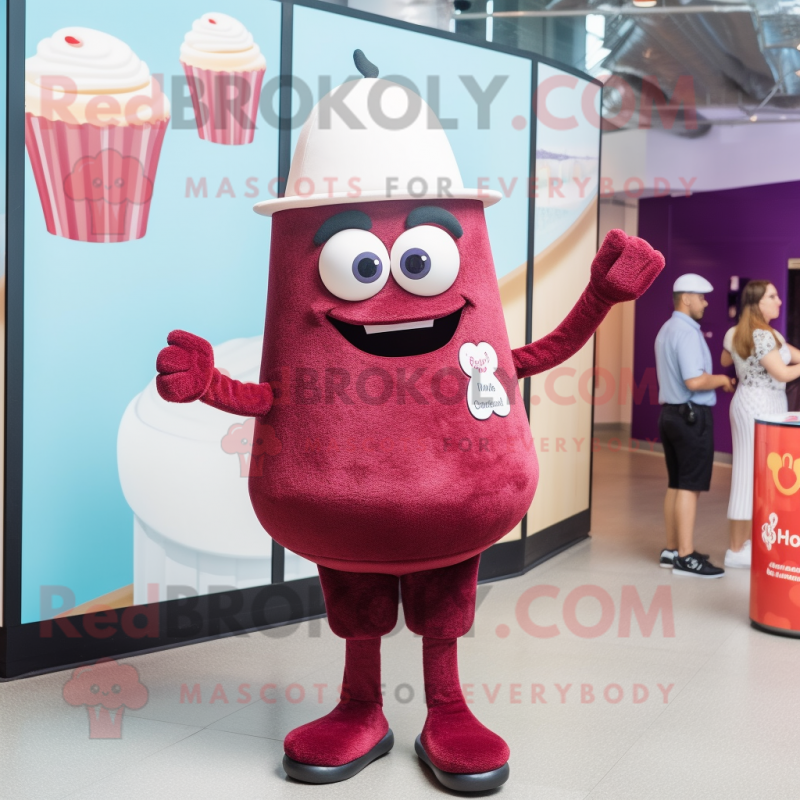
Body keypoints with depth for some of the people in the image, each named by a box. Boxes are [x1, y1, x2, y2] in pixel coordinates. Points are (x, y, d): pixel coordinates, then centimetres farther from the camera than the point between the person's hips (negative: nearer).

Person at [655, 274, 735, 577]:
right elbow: (694, 381, -25)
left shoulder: (666, 330, 15)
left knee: (676, 484, 13)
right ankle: (686, 557, -5)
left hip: (670, 413, 10)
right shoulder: (687, 333, -17)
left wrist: (716, 381, 15)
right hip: (692, 416, -10)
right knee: (690, 486, -6)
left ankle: (672, 550, 19)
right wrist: (721, 379, -8)